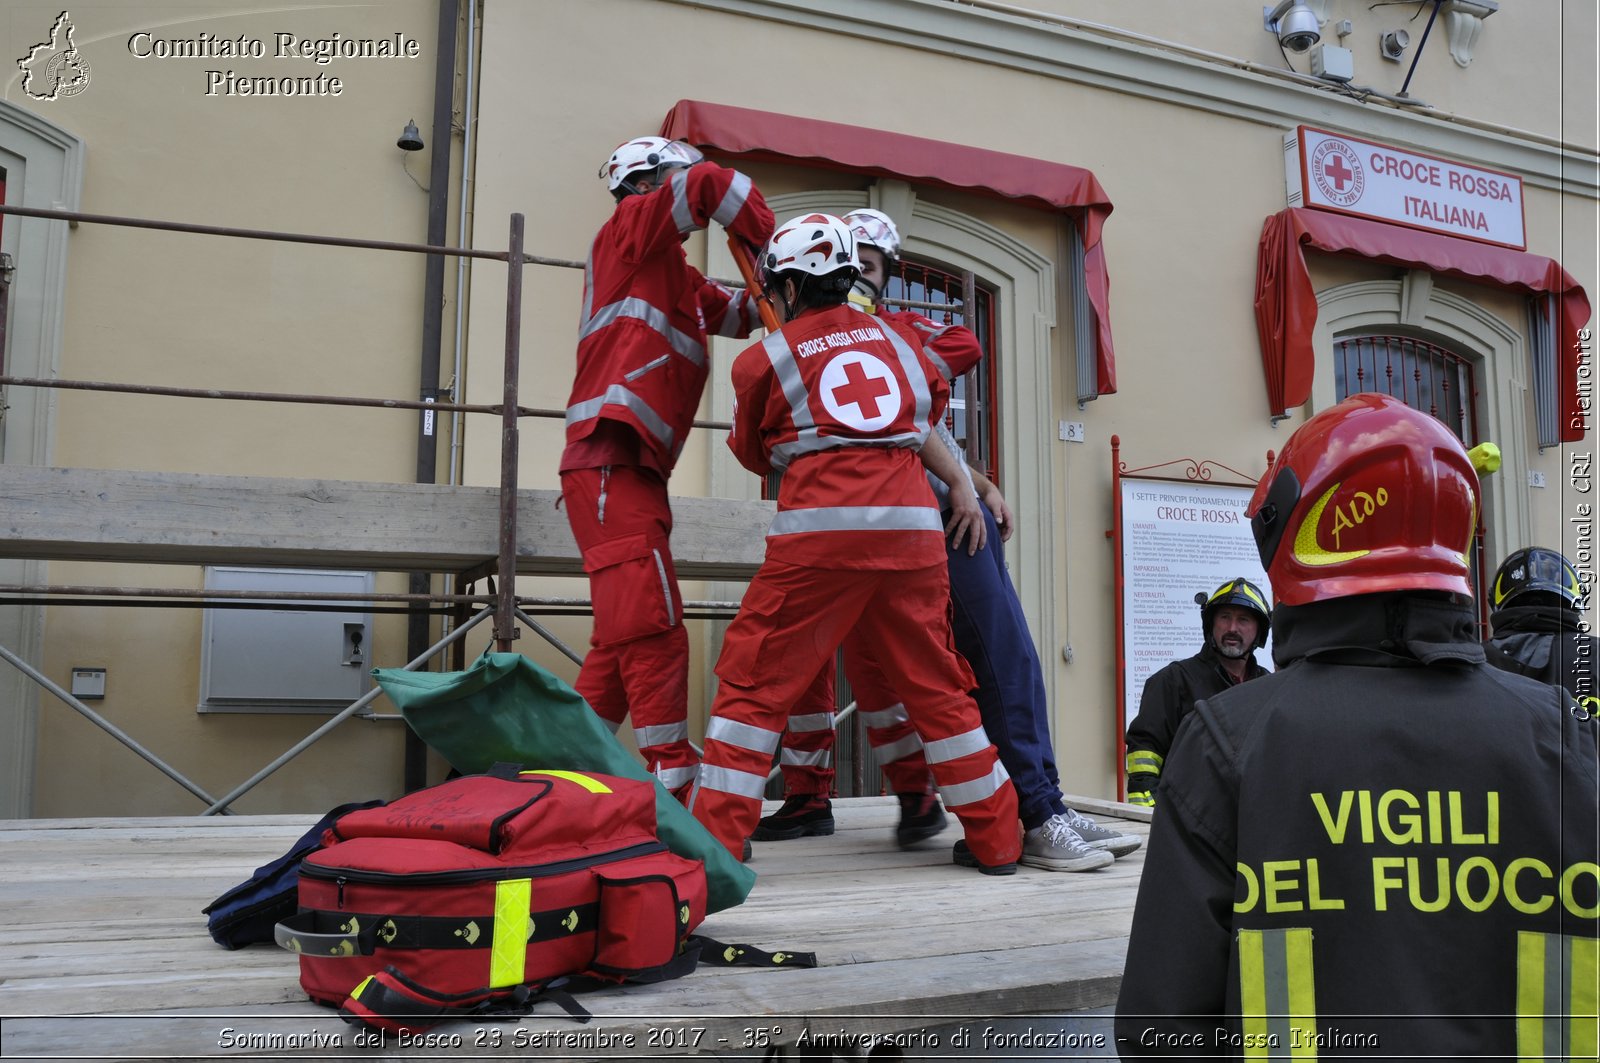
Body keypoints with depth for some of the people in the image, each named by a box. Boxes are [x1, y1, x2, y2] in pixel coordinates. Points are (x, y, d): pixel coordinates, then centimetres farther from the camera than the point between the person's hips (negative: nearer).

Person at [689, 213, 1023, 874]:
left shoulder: (763, 360, 9)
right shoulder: (895, 339, 19)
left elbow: (754, 454, 23)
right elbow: (933, 404, 35)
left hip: (821, 527, -4)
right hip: (912, 525, 4)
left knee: (754, 681, 5)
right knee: (936, 684, 14)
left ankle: (714, 839, 3)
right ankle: (997, 839, 22)